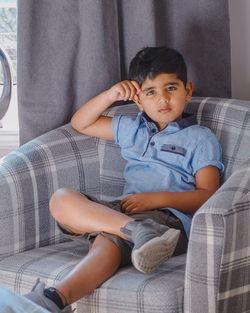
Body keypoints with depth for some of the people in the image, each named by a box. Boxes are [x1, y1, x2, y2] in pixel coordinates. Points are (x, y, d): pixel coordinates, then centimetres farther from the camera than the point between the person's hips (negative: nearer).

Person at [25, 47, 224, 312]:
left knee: (107, 240, -36)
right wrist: (111, 95, 15)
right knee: (61, 199, -22)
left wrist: (157, 198, -14)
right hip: (122, 210, 6)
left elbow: (208, 196, 0)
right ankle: (140, 232, -42)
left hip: (170, 216, -6)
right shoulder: (132, 129, 27)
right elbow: (80, 123, 33)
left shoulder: (200, 138, 10)